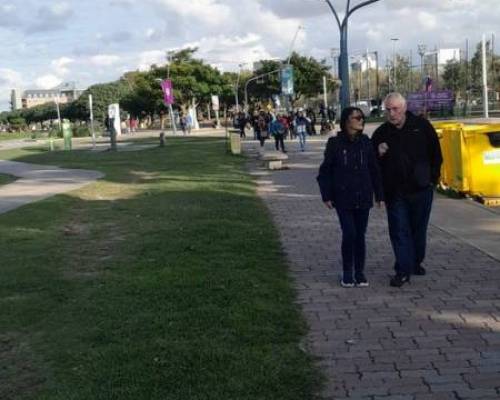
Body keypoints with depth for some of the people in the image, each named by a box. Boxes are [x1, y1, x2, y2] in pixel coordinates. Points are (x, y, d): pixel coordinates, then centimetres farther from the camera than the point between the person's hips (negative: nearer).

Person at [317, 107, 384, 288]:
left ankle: (359, 272, 19)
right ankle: (347, 273, 8)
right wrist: (326, 195, -4)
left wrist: (379, 194, 7)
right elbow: (325, 171, 0)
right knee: (349, 234, -8)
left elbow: (374, 170, 8)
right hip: (343, 198, -3)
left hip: (363, 198, 3)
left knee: (360, 235, 7)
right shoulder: (335, 143, -4)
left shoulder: (365, 142, 3)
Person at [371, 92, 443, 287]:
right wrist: (379, 154, -13)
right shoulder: (381, 133, 1)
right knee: (399, 231, -4)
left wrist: (433, 177, 1)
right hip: (395, 191, 0)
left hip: (421, 188, 0)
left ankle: (416, 263, 31)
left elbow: (436, 154, 6)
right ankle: (403, 270, 0)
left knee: (419, 229, 13)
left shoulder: (421, 125, -2)